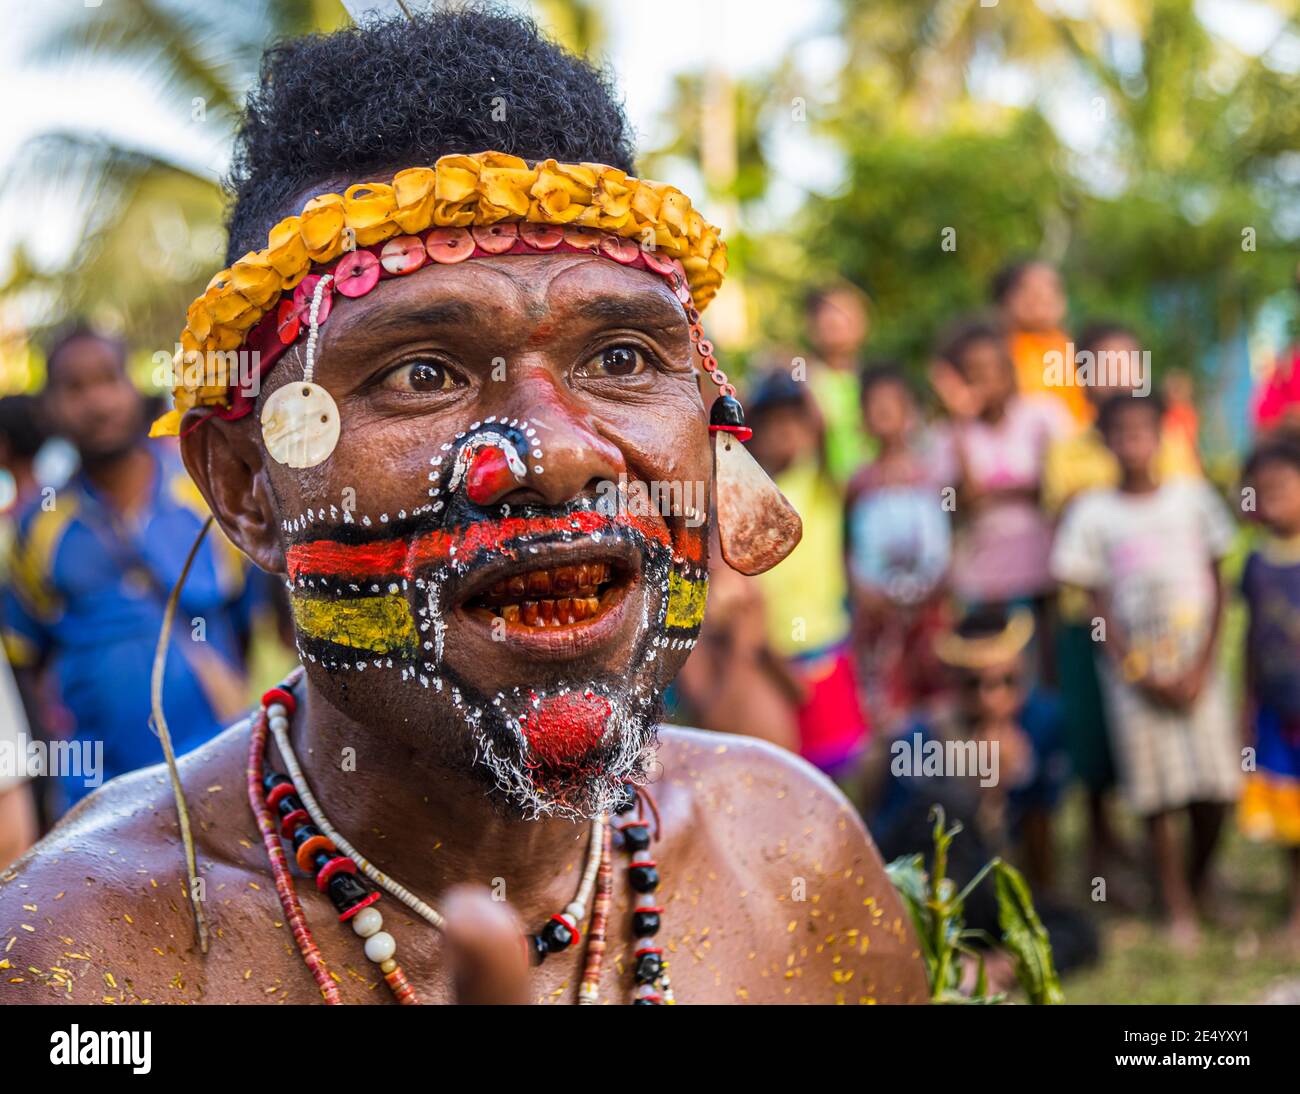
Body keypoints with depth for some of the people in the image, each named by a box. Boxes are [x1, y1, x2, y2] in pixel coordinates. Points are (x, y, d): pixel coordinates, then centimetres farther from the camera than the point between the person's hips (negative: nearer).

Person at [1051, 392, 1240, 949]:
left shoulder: (1192, 496, 3)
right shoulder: (1093, 513, -1)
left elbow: (1217, 587, 5)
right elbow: (1100, 605, 0)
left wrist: (1201, 667, -5)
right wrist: (1142, 675, -8)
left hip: (1197, 663, 1)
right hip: (1134, 668, -1)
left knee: (1215, 787, 0)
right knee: (1157, 792, -1)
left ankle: (1201, 877, 27)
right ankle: (1178, 908, 9)